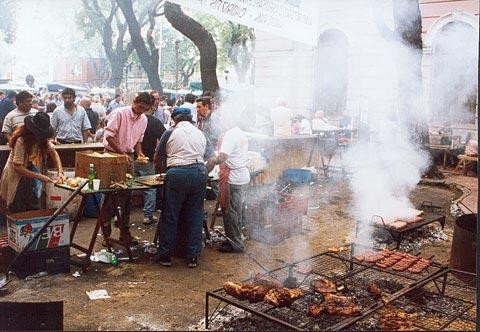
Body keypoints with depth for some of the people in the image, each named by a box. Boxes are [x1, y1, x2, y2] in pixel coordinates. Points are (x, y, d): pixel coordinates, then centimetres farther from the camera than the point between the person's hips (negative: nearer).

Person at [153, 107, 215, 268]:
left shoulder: (170, 132, 11)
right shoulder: (201, 134, 19)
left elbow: (157, 159, 16)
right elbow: (212, 160, 13)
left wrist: (162, 169, 35)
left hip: (178, 172, -3)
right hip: (199, 172, 3)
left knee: (170, 215, 8)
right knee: (195, 215, 11)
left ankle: (165, 255, 16)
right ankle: (193, 256, 16)